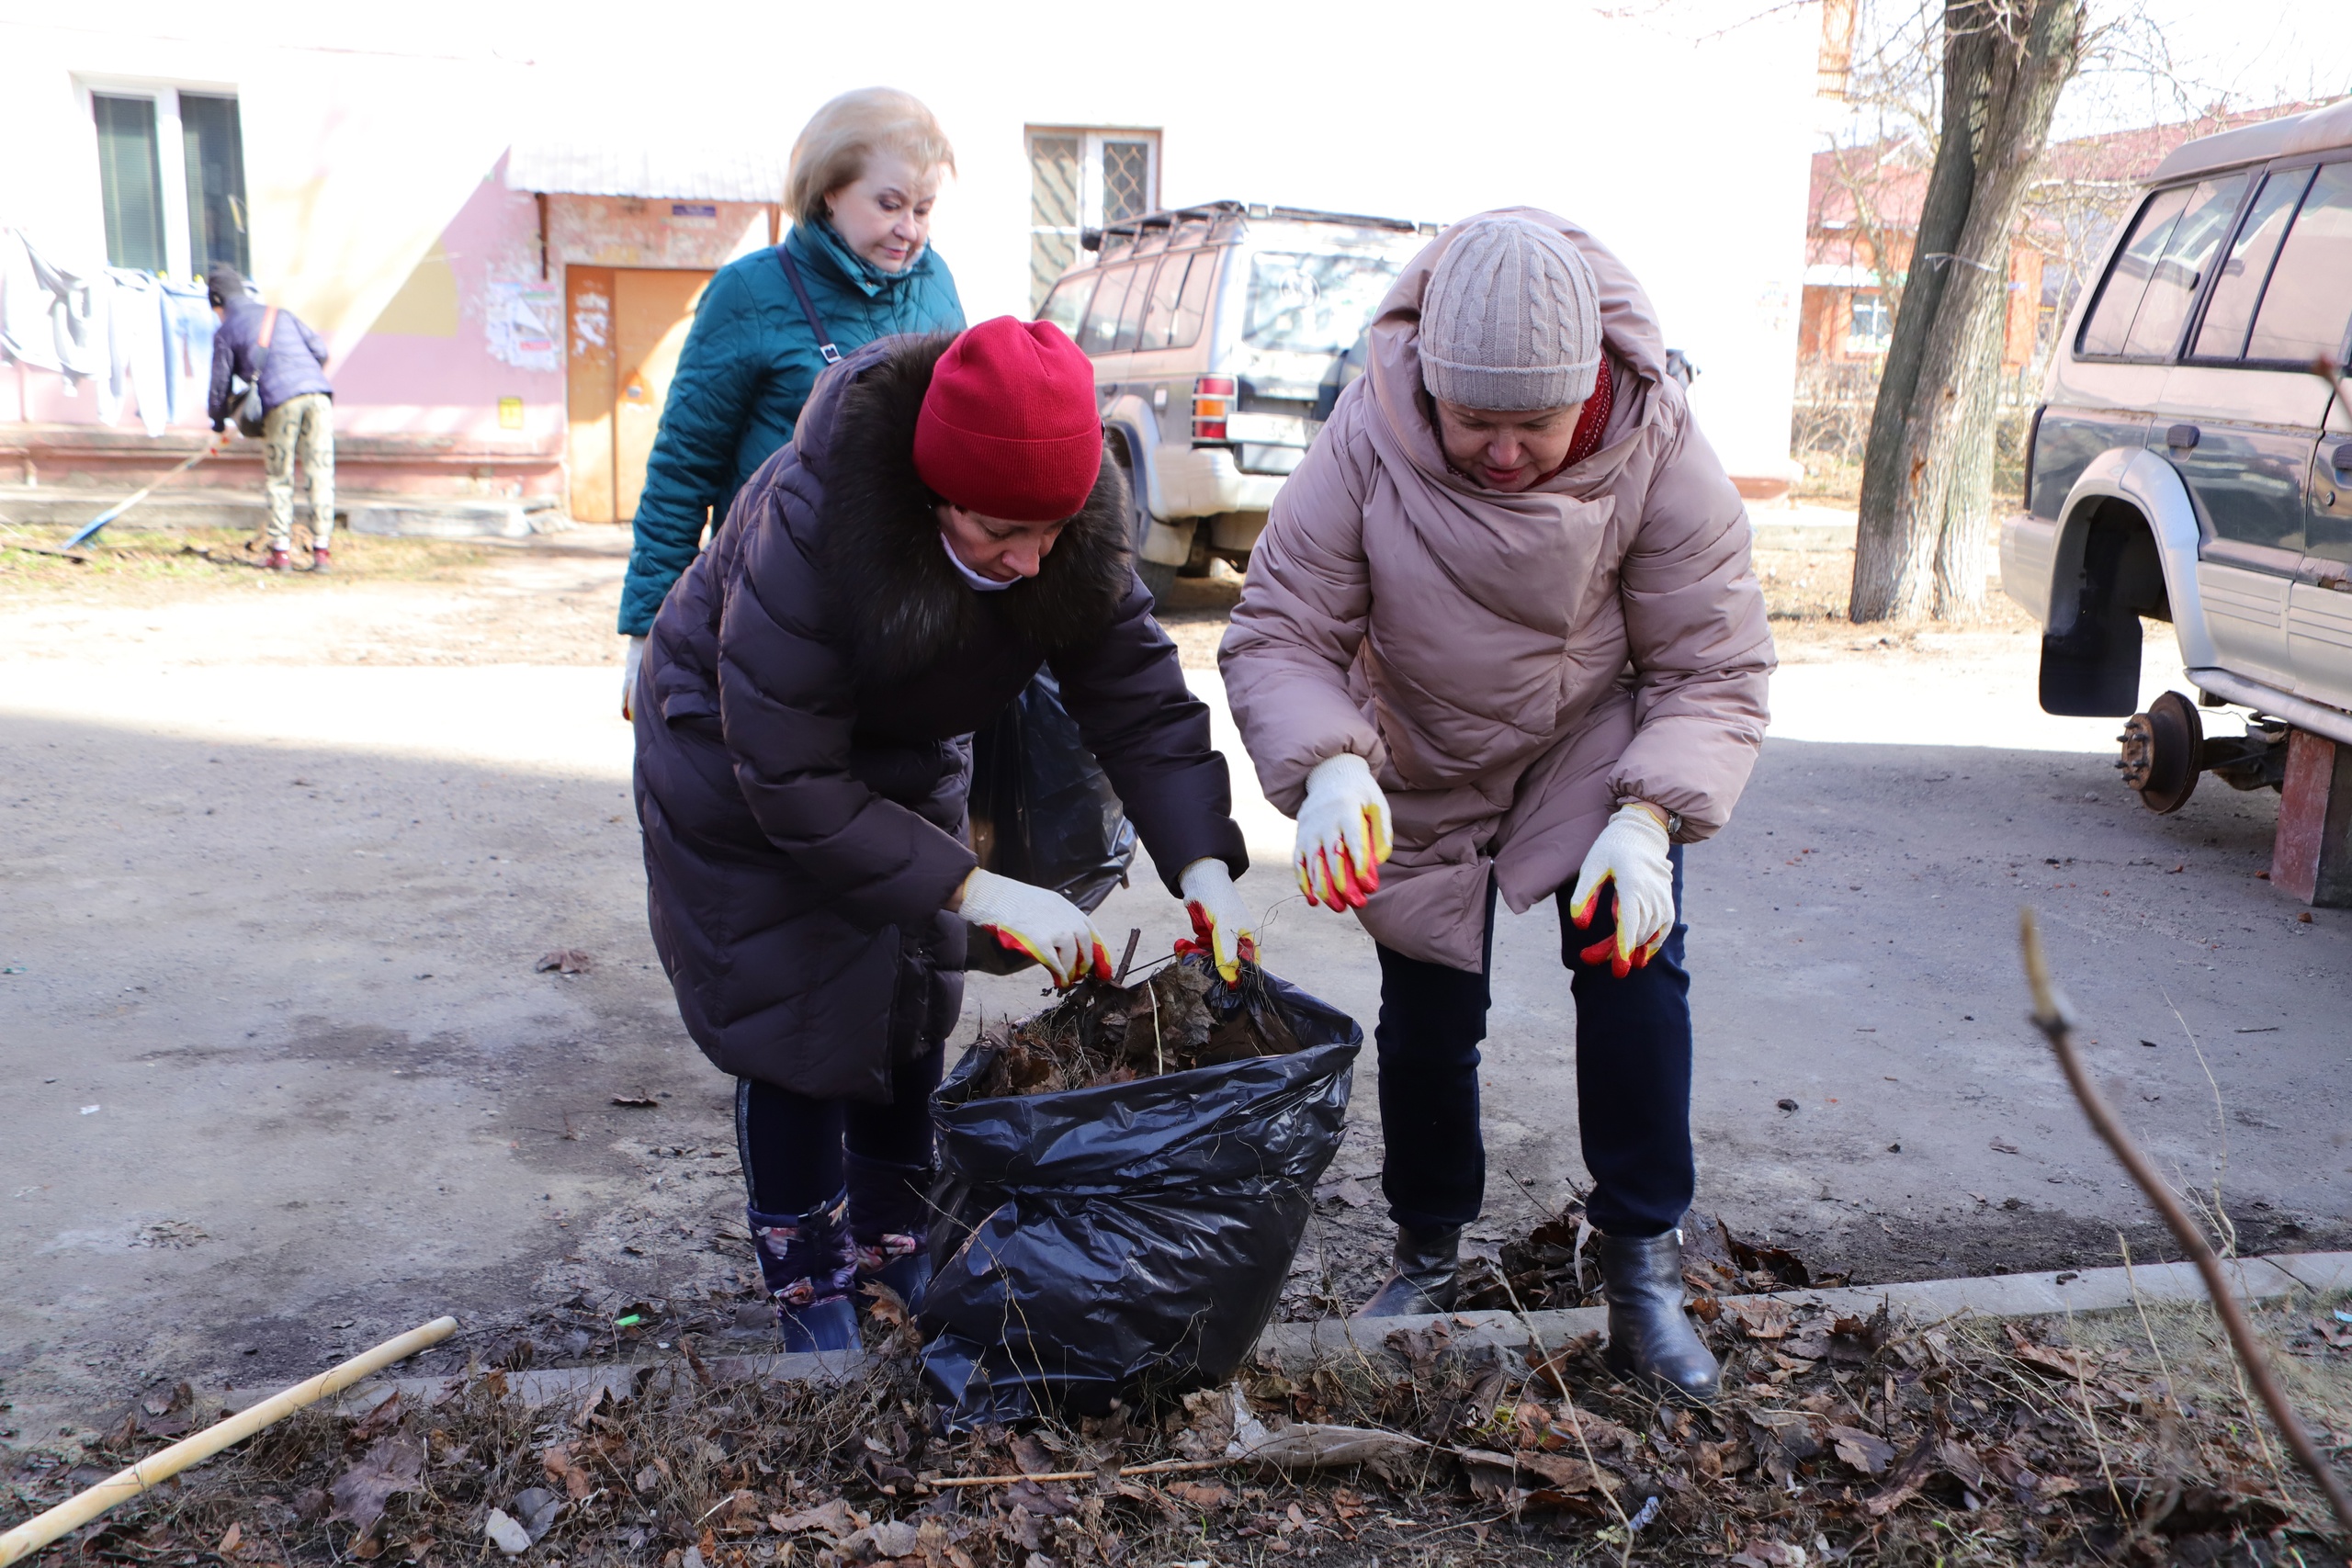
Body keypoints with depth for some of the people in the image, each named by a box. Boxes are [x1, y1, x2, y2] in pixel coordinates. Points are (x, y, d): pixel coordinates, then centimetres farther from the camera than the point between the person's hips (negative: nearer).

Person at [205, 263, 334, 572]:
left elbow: (221, 384, 17)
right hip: (319, 394, 3)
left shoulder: (225, 332, 15)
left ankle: (281, 551, 6)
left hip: (281, 400, -3)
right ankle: (320, 551, -1)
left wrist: (218, 422, 34)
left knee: (278, 479, 10)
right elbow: (320, 351, 20)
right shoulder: (282, 314, 25)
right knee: (320, 474, 3)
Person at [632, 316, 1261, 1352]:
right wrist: (975, 890, -40)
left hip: (902, 759, 5)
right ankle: (809, 1291, 16)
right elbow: (792, 782, -37)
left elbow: (1138, 696, -22)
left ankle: (893, 1249, 29)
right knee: (794, 1022, -4)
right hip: (737, 755, -4)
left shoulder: (1078, 534, -25)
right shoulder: (806, 528, -39)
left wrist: (1203, 865, -37)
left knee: (912, 1009, 8)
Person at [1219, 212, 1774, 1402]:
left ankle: (1642, 1261, -3)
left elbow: (1715, 668, -22)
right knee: (1427, 1006, 1)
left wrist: (1650, 818, -38)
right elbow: (1275, 634, -24)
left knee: (1631, 955, -19)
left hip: (1596, 748, 0)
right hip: (1424, 768, 0)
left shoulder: (1659, 452, -27)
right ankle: (1428, 1247, 26)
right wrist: (1330, 765, -44)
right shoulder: (1364, 444, -29)